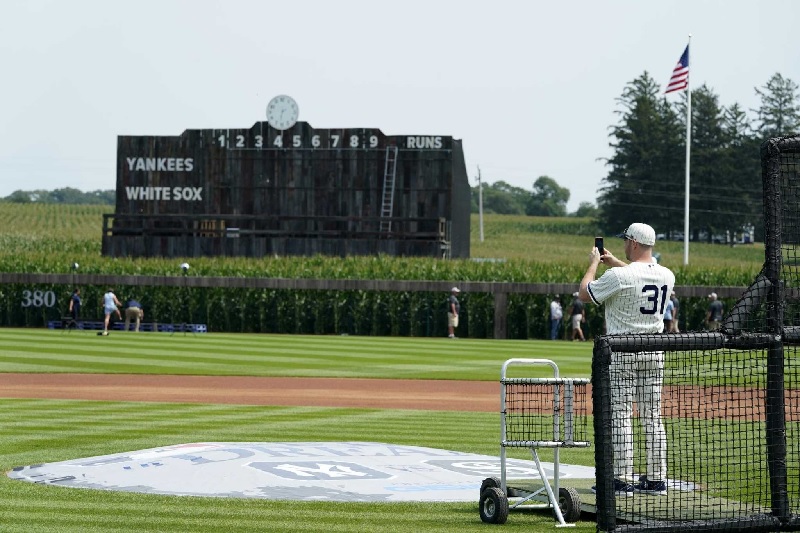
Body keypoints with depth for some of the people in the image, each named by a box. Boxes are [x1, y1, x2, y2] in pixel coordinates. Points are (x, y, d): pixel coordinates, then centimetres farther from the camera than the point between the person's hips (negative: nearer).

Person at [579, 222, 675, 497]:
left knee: (620, 415, -2)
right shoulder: (667, 276, 3)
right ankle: (657, 479, 11)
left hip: (622, 354, -6)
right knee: (653, 417, 9)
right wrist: (614, 262, 31)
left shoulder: (618, 276, -17)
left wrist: (594, 263, 12)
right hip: (654, 353, 6)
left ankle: (623, 479, -3)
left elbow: (585, 293, -2)